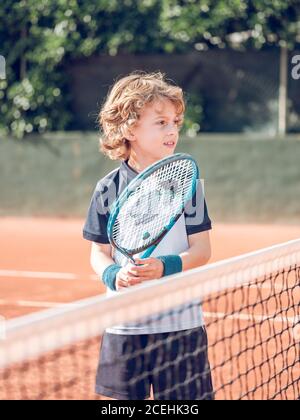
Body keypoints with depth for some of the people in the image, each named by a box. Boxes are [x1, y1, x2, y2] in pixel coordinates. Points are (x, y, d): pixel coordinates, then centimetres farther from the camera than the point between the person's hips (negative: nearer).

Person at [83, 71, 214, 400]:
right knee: (120, 399, 6)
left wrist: (164, 267, -20)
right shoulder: (109, 189, 0)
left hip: (180, 320, 0)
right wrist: (114, 275, -17)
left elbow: (201, 250, -2)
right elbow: (99, 253, 4)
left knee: (184, 398, 4)